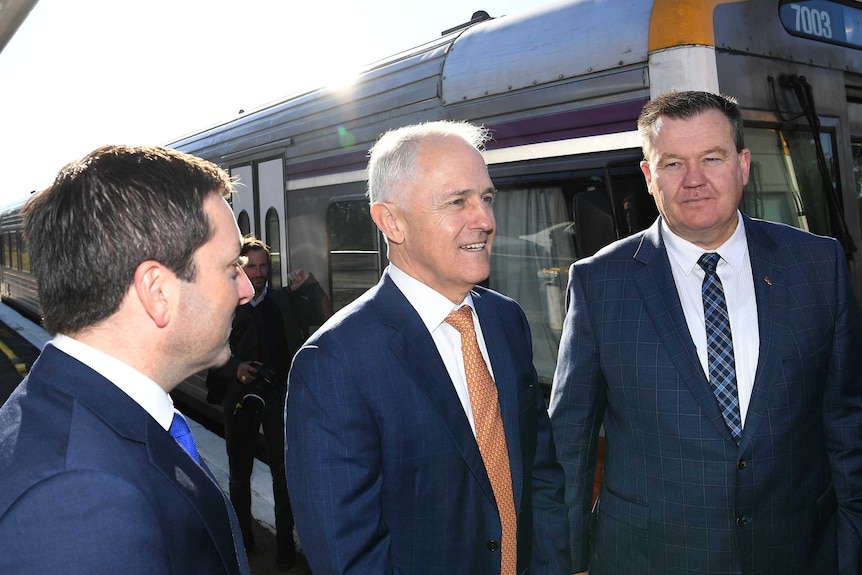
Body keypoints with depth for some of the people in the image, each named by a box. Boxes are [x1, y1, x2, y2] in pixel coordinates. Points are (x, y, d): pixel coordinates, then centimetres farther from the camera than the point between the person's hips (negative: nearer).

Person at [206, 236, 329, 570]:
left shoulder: (283, 301, 3)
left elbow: (321, 317, -1)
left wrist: (307, 286, -15)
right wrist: (235, 368, -18)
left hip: (279, 395, 0)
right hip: (239, 396, 0)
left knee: (283, 468, 3)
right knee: (240, 470, 14)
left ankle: (285, 538, 16)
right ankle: (242, 532, 33)